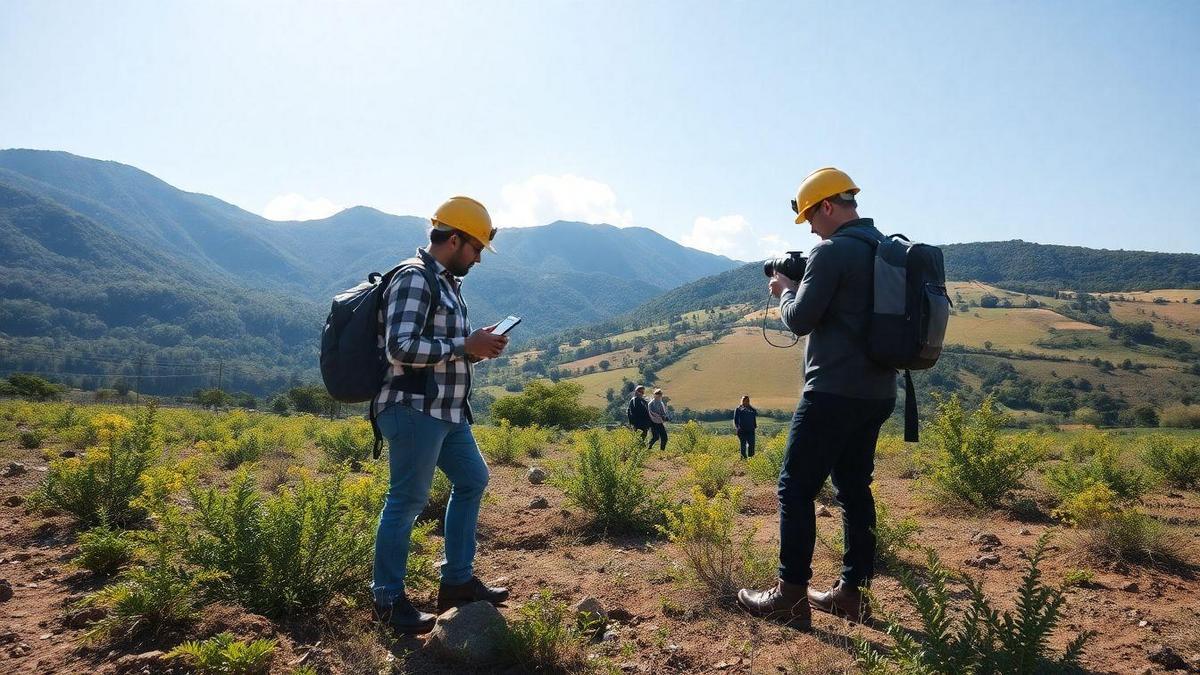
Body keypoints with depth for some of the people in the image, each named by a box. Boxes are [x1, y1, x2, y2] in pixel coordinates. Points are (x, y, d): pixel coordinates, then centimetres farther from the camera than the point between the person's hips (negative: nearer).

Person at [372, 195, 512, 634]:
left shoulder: (446, 283, 16)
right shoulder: (414, 279, -14)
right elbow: (401, 348, -24)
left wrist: (476, 348, 4)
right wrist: (466, 345, -20)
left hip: (446, 412, 10)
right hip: (414, 411, -10)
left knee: (472, 480, 15)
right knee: (408, 500, -1)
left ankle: (458, 581, 25)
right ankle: (388, 599, 15)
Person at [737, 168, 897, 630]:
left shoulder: (832, 251, -13)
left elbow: (800, 319, -12)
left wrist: (786, 291, 7)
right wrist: (804, 290, 16)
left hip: (834, 391, -9)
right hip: (878, 392, 9)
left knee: (796, 488, -2)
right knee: (854, 488, 14)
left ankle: (792, 597, 0)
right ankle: (852, 592, 19)